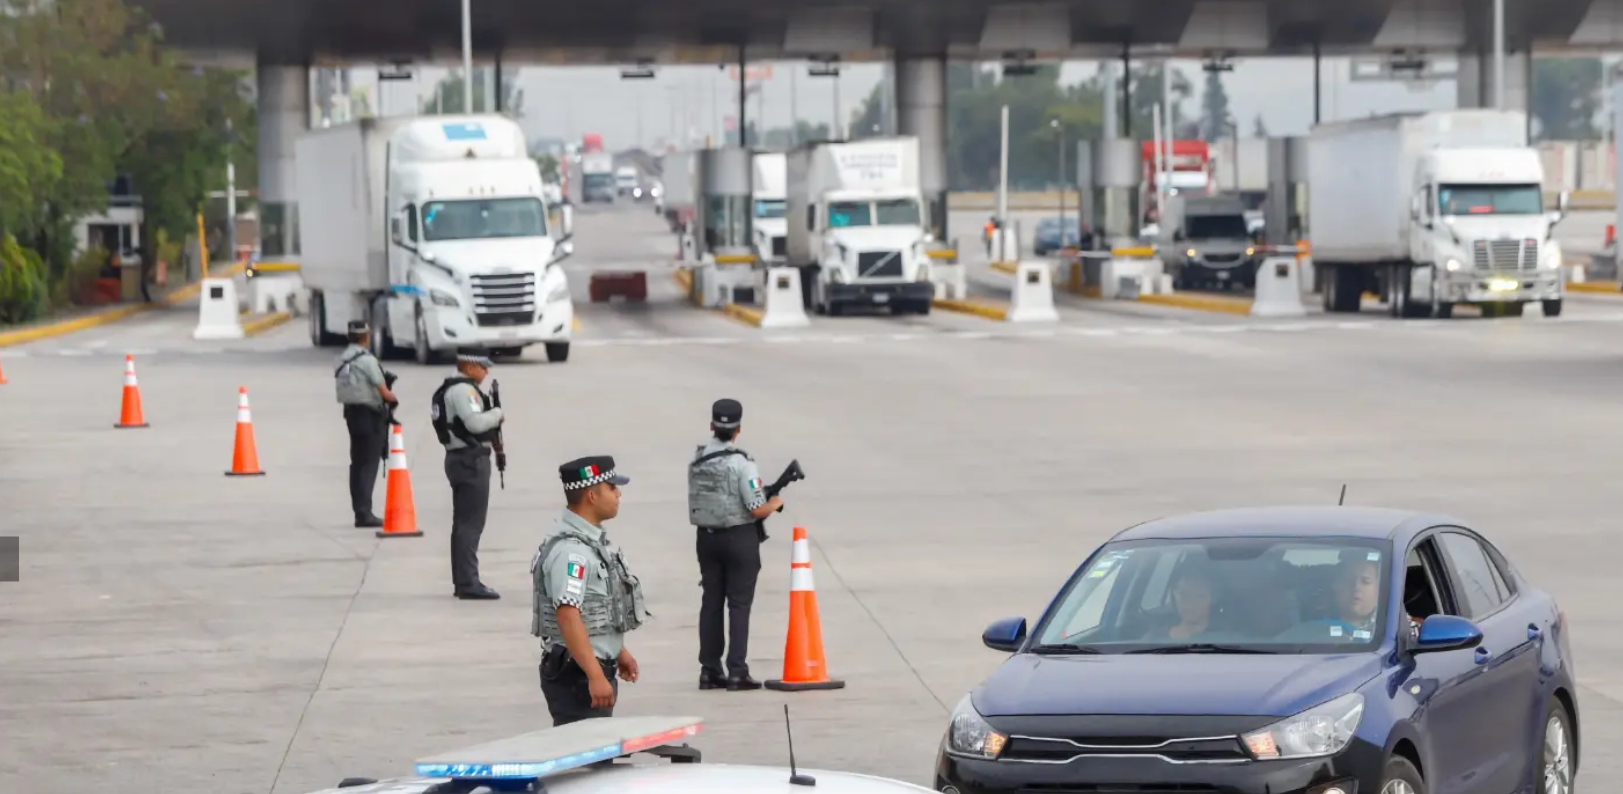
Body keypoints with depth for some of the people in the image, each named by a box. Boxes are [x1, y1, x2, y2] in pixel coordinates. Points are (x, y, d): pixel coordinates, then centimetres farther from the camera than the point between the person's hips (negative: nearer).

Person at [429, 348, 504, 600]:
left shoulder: (453, 389, 18)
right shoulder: (463, 390, -15)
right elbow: (475, 422, -27)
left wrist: (491, 436, 8)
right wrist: (497, 414, -10)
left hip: (460, 458, 11)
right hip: (471, 460, -11)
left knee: (463, 522, 14)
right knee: (471, 524, -11)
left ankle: (462, 581, 20)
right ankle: (469, 583, -13)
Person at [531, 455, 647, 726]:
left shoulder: (592, 539, 12)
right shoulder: (570, 549, -21)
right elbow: (568, 616, -29)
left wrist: (618, 652, 30)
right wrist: (596, 677, -30)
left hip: (596, 667, 10)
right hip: (577, 675, -10)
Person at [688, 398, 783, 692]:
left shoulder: (697, 460, 2)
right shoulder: (741, 463, -17)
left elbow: (700, 499, 9)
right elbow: (757, 509, -18)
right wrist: (774, 503, 4)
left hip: (707, 537, 6)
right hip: (739, 538, -6)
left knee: (711, 602, 12)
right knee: (739, 605, -1)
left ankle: (710, 670, 14)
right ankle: (737, 672, -3)